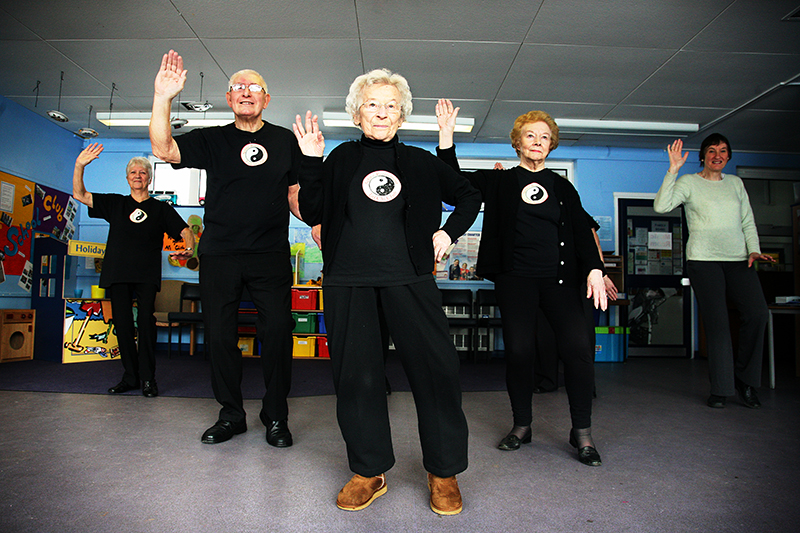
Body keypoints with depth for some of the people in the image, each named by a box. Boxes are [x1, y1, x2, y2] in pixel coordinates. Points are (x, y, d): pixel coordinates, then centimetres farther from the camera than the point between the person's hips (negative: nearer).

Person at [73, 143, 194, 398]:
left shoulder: (161, 208, 13)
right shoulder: (115, 203, 17)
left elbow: (185, 230, 6)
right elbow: (79, 194, 12)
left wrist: (189, 249, -15)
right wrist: (79, 166, -3)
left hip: (147, 274, -2)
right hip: (117, 272, 2)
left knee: (146, 321, -12)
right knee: (122, 324, 2)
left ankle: (148, 378, -6)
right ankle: (130, 377, 10)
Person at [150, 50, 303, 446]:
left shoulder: (284, 140, 11)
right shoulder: (212, 140, 9)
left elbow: (296, 195, 13)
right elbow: (163, 149, -6)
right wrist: (162, 98, -16)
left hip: (271, 254, -1)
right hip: (219, 254, 1)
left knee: (277, 332, -4)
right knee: (219, 335, 5)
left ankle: (276, 417, 12)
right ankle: (231, 414, 22)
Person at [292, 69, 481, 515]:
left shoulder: (420, 162, 13)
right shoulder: (342, 159, 13)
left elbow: (469, 196, 24)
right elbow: (313, 214, 9)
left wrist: (449, 232, 10)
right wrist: (312, 162, 1)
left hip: (408, 276, 0)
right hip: (348, 278, 1)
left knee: (436, 365, -6)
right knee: (356, 372, 3)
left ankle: (444, 472, 14)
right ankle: (369, 472, 21)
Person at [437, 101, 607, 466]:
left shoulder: (563, 187, 18)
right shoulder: (500, 182, 12)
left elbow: (582, 230, 12)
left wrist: (594, 268, -3)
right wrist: (446, 138, -4)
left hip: (559, 278, 2)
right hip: (515, 278, -1)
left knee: (578, 345, -12)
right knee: (518, 349, -5)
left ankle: (582, 432, 5)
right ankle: (522, 425, 17)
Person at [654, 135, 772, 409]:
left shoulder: (735, 183, 19)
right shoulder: (689, 182, 4)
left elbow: (748, 222, 20)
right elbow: (661, 206, -13)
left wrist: (754, 250, 5)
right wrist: (672, 170, -16)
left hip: (738, 260, 4)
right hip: (704, 260, -4)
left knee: (758, 313, -14)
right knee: (716, 322, -7)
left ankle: (745, 379, 4)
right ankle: (720, 389, 3)